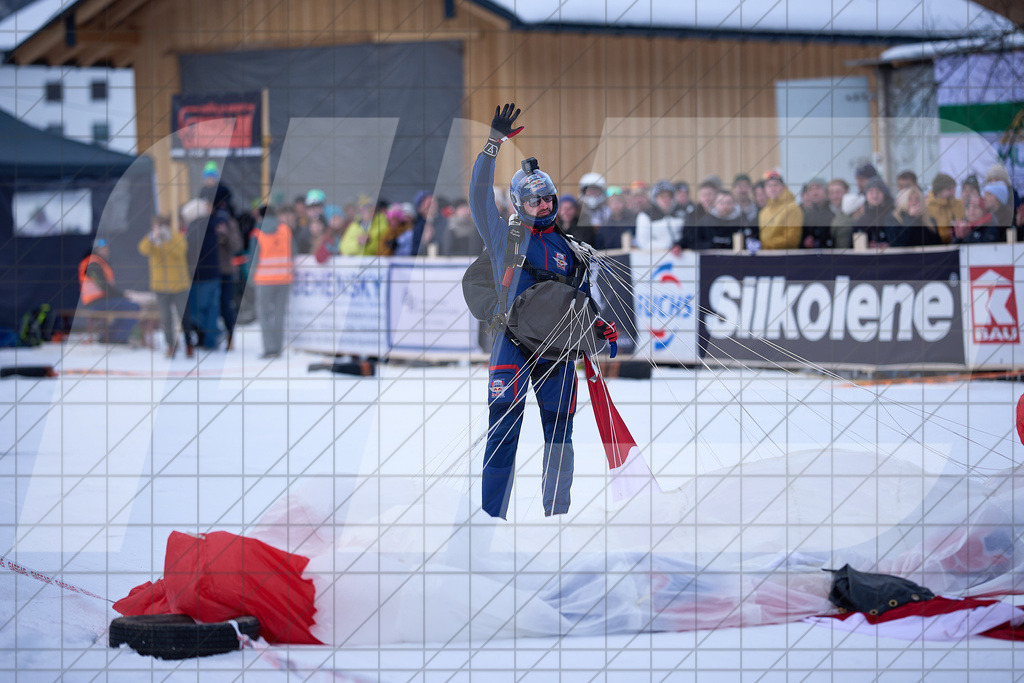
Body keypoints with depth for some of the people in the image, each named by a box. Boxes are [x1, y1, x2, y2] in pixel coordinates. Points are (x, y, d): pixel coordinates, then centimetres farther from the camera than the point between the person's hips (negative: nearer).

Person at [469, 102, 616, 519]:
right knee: (503, 433, -8)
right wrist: (494, 144, -12)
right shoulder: (505, 237, 6)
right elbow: (480, 196, -5)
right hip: (513, 347, -4)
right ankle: (493, 519, -6)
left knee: (559, 435, 5)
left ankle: (557, 518, 14)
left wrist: (599, 326, 2)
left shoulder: (568, 250, 16)